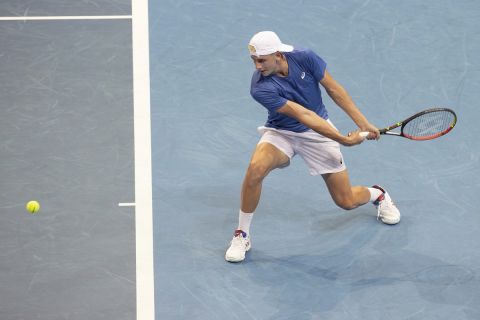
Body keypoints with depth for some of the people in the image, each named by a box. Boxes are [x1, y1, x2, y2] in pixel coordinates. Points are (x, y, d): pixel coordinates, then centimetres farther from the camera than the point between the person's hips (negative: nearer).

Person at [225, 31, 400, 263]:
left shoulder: (305, 58, -20)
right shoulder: (260, 89, -28)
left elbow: (334, 89, -6)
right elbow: (303, 115, -30)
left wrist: (363, 123, -8)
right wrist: (343, 139, -33)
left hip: (319, 132, 2)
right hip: (281, 133, -2)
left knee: (347, 202, 0)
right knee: (256, 168, -34)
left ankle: (378, 194, 38)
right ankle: (242, 235, -16)